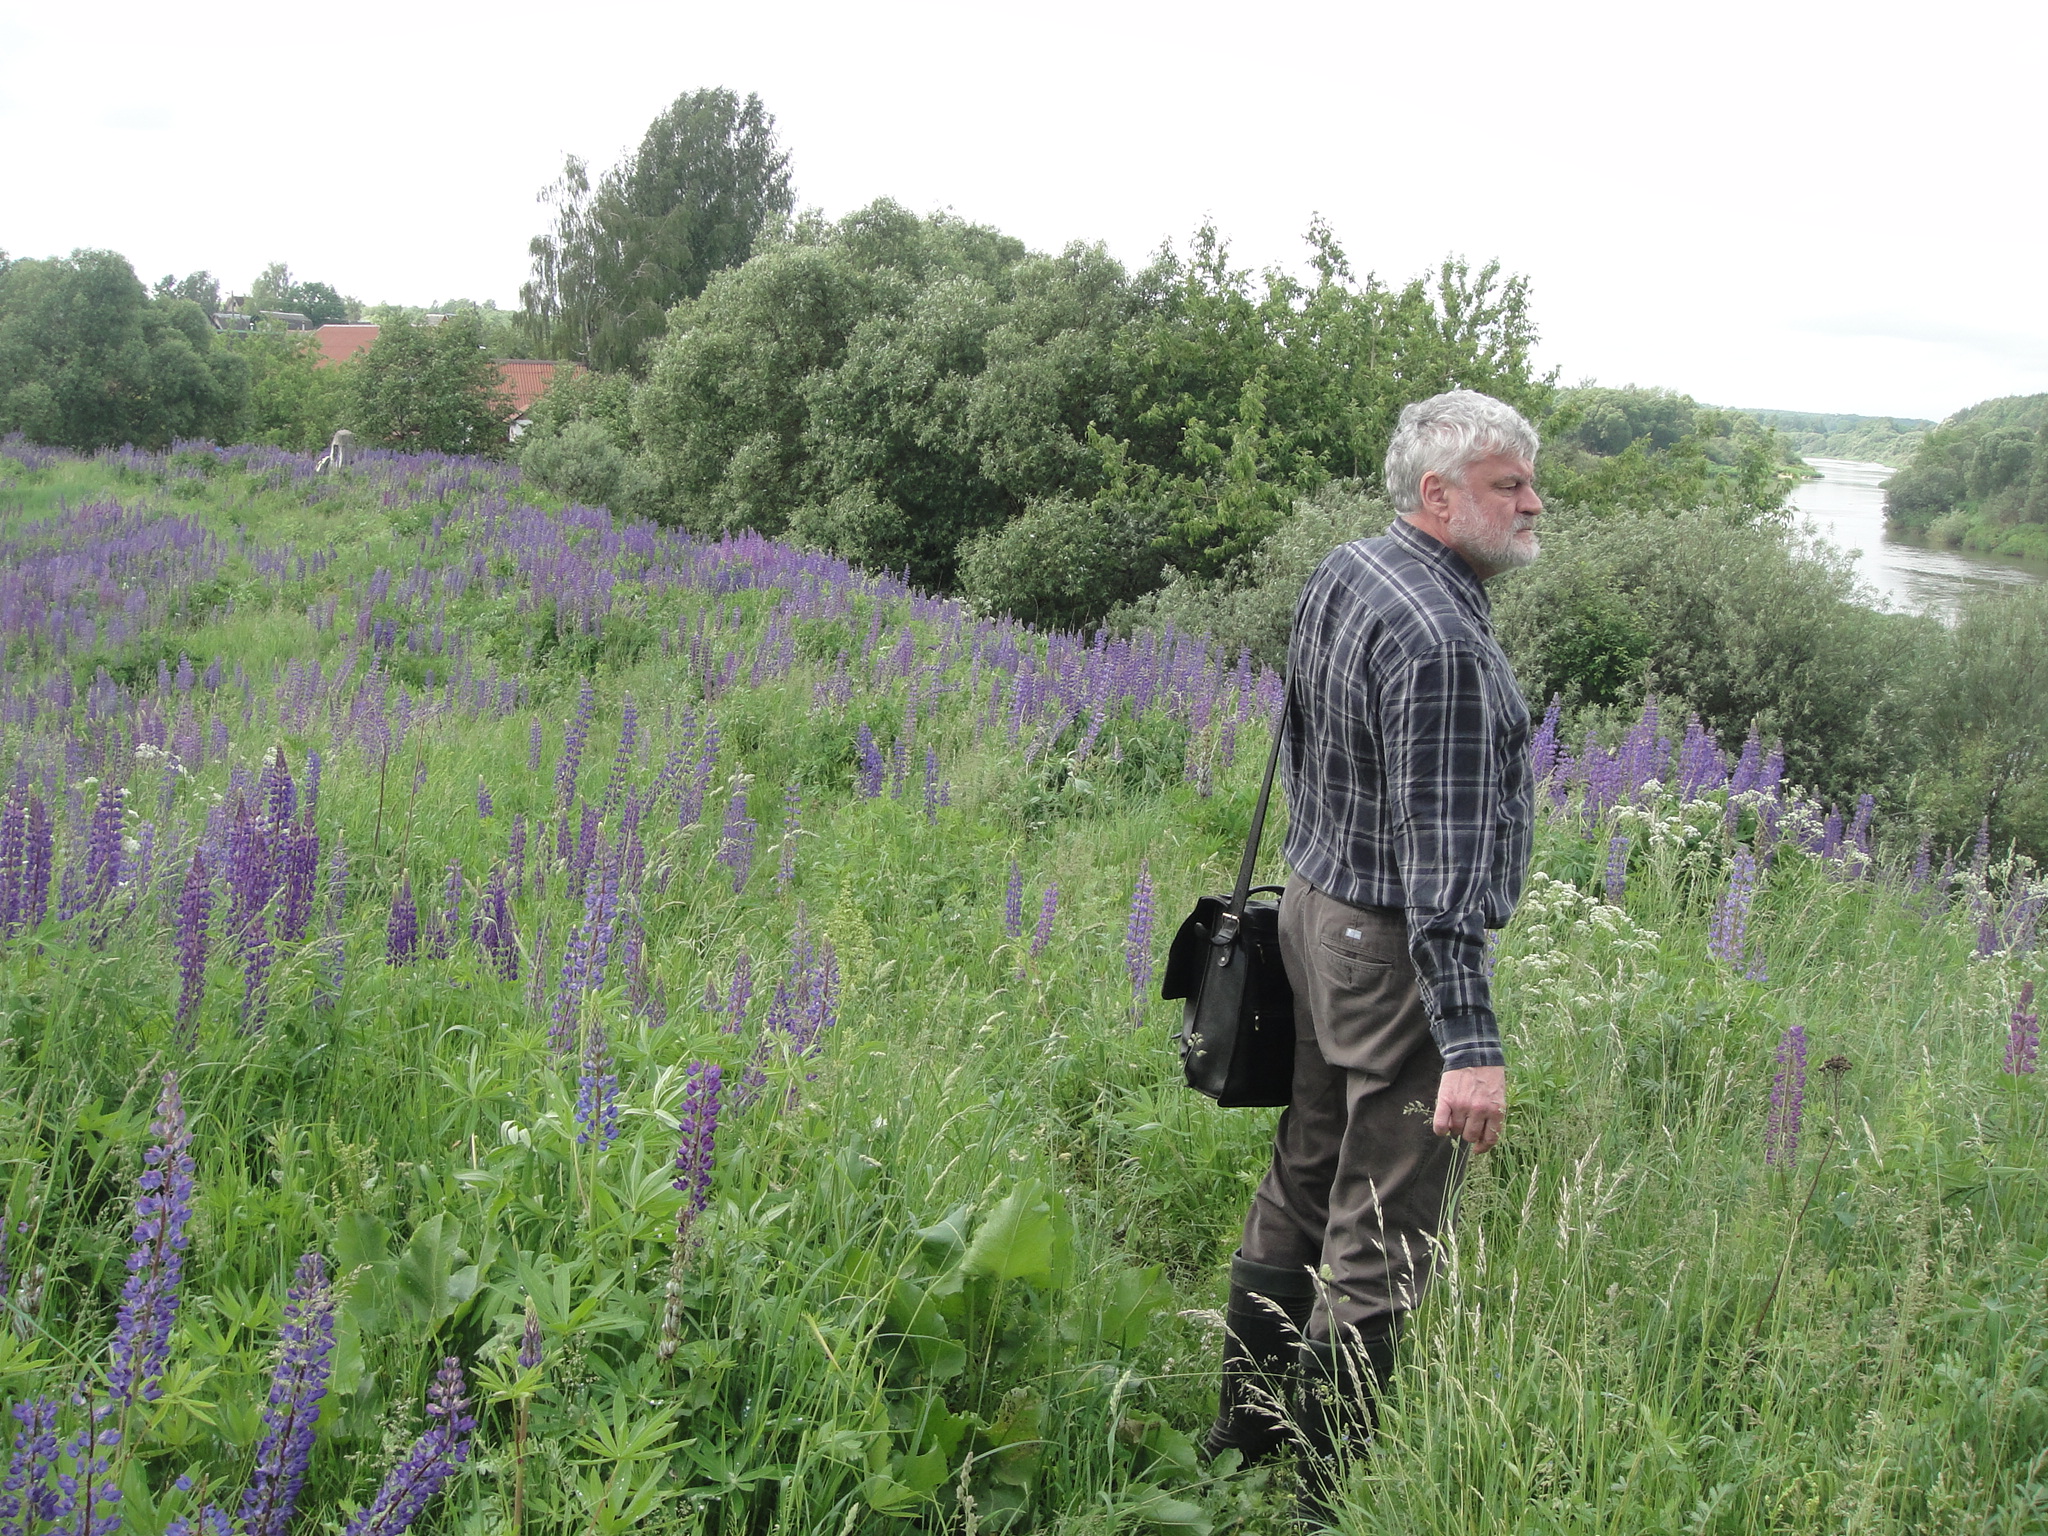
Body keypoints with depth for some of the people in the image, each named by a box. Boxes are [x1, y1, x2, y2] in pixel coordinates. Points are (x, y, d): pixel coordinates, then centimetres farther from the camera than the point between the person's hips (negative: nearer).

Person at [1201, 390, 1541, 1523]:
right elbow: (1440, 859, -27)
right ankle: (1331, 1491, 12)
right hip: (1396, 951, -10)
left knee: (1303, 1182, 20)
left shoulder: (1341, 573, 6)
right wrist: (1470, 1041, -27)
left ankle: (1244, 1429, 34)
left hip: (1314, 907, 10)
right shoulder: (1441, 643, -23)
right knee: (1381, 1234, 1)